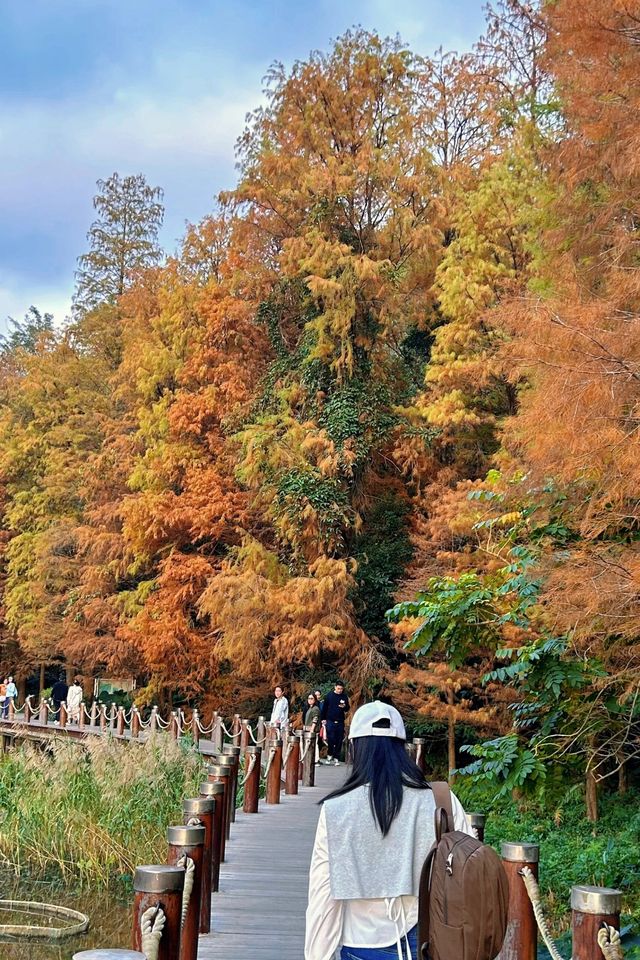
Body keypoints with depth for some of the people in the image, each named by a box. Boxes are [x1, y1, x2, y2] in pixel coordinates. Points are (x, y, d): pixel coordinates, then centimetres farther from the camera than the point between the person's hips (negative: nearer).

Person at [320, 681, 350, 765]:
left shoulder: (344, 697, 5)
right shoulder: (329, 696, 1)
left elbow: (348, 708, 10)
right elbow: (324, 708, 6)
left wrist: (344, 706, -12)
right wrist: (324, 719, 2)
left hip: (340, 722, 2)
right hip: (330, 721, -2)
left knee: (339, 740, 3)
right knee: (330, 739, -8)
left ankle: (336, 758, 11)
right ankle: (330, 755, 12)